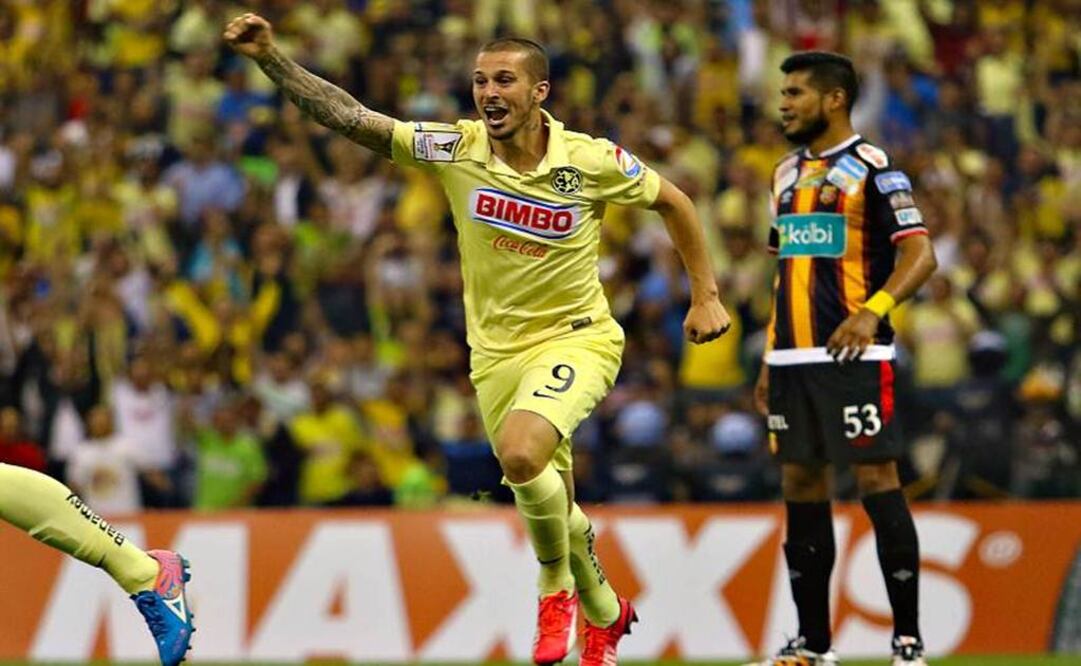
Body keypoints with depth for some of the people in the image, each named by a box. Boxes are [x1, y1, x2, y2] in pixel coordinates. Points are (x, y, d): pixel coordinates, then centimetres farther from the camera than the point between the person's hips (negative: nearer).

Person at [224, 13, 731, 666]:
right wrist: (270, 57, -24)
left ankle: (558, 590, -5)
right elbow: (349, 116, -13)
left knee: (521, 453, -30)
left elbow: (673, 202, 3)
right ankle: (603, 613, 40)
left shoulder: (591, 160, -14)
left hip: (575, 337, -4)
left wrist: (706, 295, 3)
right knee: (552, 507, 11)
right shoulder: (457, 149, -9)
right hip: (497, 352, 4)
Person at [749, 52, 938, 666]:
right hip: (793, 358, 8)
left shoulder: (872, 168, -6)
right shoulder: (788, 172, 17)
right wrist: (771, 359, 19)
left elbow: (921, 253, -13)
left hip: (854, 356, -8)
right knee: (801, 485, 7)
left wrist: (873, 310, -28)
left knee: (877, 479, -8)